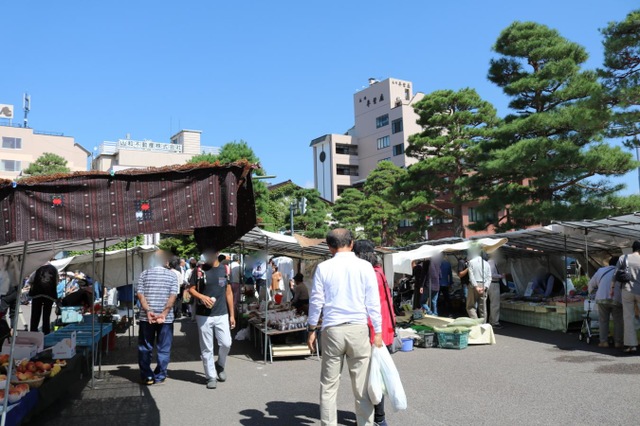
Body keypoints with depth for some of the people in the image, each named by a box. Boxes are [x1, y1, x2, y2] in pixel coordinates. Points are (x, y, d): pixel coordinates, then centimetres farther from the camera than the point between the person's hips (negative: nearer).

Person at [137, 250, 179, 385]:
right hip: (166, 318, -1)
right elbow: (173, 296, -9)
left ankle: (147, 377, 17)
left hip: (146, 317, 1)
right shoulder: (172, 275, 1)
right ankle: (160, 377, 13)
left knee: (145, 348, 12)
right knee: (163, 349, 8)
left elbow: (140, 294, -4)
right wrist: (164, 314, -13)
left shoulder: (144, 274, 5)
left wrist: (148, 311, -11)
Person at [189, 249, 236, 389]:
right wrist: (202, 297, -18)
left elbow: (228, 292, 7)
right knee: (206, 348, 4)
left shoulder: (225, 270, 4)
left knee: (226, 343, -2)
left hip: (222, 315, 1)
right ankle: (211, 376, 18)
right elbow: (191, 289, 3)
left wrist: (232, 315, 6)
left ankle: (220, 365, 26)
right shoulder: (199, 270, -1)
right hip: (203, 315, -1)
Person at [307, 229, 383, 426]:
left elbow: (316, 302, 3)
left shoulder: (323, 267, 0)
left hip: (332, 330, 0)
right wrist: (377, 332, 7)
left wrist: (312, 330, 12)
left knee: (329, 386, 8)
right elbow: (373, 302, 0)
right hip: (358, 329, 0)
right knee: (361, 386, 6)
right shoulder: (365, 266, 0)